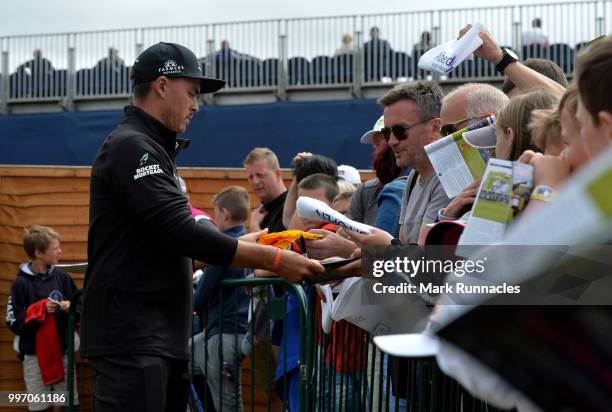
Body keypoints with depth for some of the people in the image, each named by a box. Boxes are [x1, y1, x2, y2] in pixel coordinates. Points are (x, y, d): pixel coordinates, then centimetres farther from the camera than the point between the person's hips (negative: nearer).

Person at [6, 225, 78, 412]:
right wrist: (40, 309, -18)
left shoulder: (62, 277, 3)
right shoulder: (21, 283, -7)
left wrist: (70, 308, -11)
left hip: (62, 351, 3)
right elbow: (14, 323, -9)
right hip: (35, 355, -3)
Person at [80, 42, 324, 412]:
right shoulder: (131, 147, -12)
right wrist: (273, 260, -18)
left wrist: (244, 245, 13)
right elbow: (181, 232, -21)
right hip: (131, 338, -10)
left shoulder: (152, 149, 20)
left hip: (165, 339, 10)